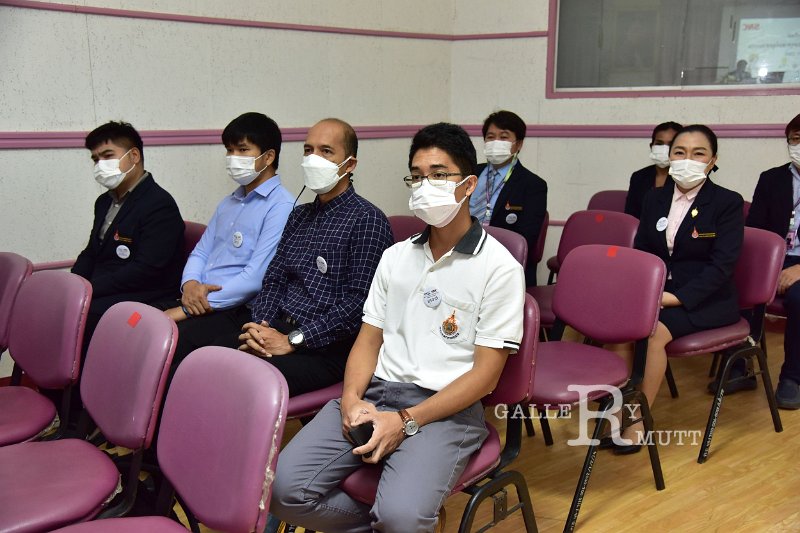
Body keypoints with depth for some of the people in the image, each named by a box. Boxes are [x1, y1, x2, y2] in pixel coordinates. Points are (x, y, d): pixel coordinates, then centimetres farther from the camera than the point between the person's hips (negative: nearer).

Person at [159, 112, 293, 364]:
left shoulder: (281, 207, -9)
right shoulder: (228, 203, 21)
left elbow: (256, 278, -16)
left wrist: (184, 311, -14)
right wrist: (190, 284, -4)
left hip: (237, 309, -7)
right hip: (198, 300, 8)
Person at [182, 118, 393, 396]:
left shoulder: (367, 220, -6)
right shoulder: (300, 215, 19)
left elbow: (358, 301, -15)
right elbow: (274, 279, 16)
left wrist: (292, 341, -16)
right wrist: (260, 326, -5)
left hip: (325, 349, -7)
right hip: (276, 328, 7)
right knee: (194, 343, -12)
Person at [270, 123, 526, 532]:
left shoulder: (499, 267, -3)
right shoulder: (395, 256, 15)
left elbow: (486, 372, -7)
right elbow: (369, 340, 14)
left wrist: (406, 421, -15)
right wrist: (352, 398, -7)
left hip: (445, 408, -5)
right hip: (375, 392, 5)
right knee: (285, 487, -16)